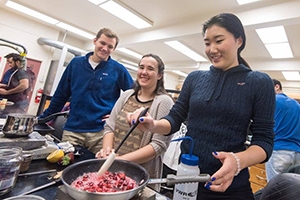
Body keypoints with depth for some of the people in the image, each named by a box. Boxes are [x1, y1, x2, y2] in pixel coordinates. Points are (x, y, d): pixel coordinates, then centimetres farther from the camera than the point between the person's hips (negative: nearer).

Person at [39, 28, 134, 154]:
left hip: (101, 132, -2)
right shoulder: (76, 63, 5)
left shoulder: (118, 70, -2)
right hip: (72, 130, 2)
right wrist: (43, 118, 15)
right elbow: (60, 95, 12)